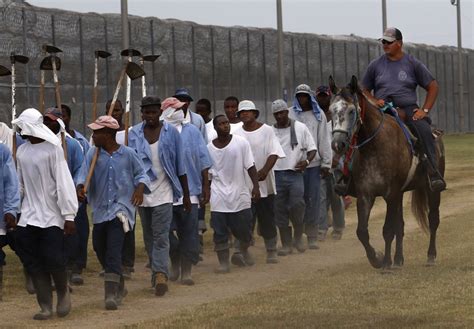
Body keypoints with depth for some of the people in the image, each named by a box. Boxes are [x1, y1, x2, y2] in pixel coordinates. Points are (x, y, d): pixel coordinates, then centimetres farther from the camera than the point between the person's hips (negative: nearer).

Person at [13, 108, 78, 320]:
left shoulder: (53, 149, -11)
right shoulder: (22, 151, 7)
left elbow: (64, 183, -13)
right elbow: (19, 184, 14)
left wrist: (69, 216, -14)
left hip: (51, 217, -5)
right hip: (28, 217, 6)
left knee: (53, 260, -8)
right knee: (33, 263, 2)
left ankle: (63, 293, 20)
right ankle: (45, 306, 11)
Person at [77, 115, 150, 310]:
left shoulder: (127, 154, -1)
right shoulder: (93, 154, 3)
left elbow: (140, 173, 10)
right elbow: (84, 175, -5)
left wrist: (140, 188, -9)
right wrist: (80, 188, -25)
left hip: (121, 208, -4)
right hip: (100, 208, 4)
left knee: (113, 251, -17)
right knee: (99, 248, 13)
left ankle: (111, 294, -20)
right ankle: (119, 287, 35)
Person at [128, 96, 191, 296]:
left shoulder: (171, 133, -1)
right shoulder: (134, 134, 4)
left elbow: (180, 166, 4)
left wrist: (186, 195, 5)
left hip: (163, 192, -3)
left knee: (161, 236, -13)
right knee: (149, 237, 10)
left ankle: (160, 274, -19)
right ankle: (158, 274, 20)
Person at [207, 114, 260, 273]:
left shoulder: (241, 143, -3)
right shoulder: (209, 148, 2)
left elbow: (250, 166, -2)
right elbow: (207, 174, 9)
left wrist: (255, 185, -11)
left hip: (240, 194, -1)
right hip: (218, 197, 1)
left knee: (244, 229, 6)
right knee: (220, 232, -2)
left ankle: (244, 249, 37)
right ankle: (224, 263, 7)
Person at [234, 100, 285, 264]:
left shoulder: (267, 131, 1)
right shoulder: (237, 134, 6)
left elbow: (274, 153, -6)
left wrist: (265, 170, -20)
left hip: (264, 182, 0)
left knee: (267, 218, 7)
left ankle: (271, 251, 18)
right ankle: (241, 251, -16)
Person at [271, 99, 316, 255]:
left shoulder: (300, 128, 4)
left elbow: (312, 148, 6)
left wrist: (307, 161, -13)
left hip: (294, 173, -2)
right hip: (276, 176, 2)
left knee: (297, 204, -18)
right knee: (280, 210, 3)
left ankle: (298, 237, 4)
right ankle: (286, 244, 11)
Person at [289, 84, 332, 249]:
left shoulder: (319, 115, 8)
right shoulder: (290, 114, 4)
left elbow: (324, 140, 7)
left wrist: (326, 163, 3)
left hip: (314, 163, 1)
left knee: (313, 200, 3)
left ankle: (312, 237, 9)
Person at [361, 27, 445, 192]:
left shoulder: (413, 63, 8)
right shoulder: (375, 65, 12)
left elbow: (433, 87, 10)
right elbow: (364, 90, 19)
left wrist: (424, 110, -3)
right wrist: (374, 101, -5)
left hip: (408, 108, -1)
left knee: (424, 130, -30)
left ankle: (433, 174, -35)